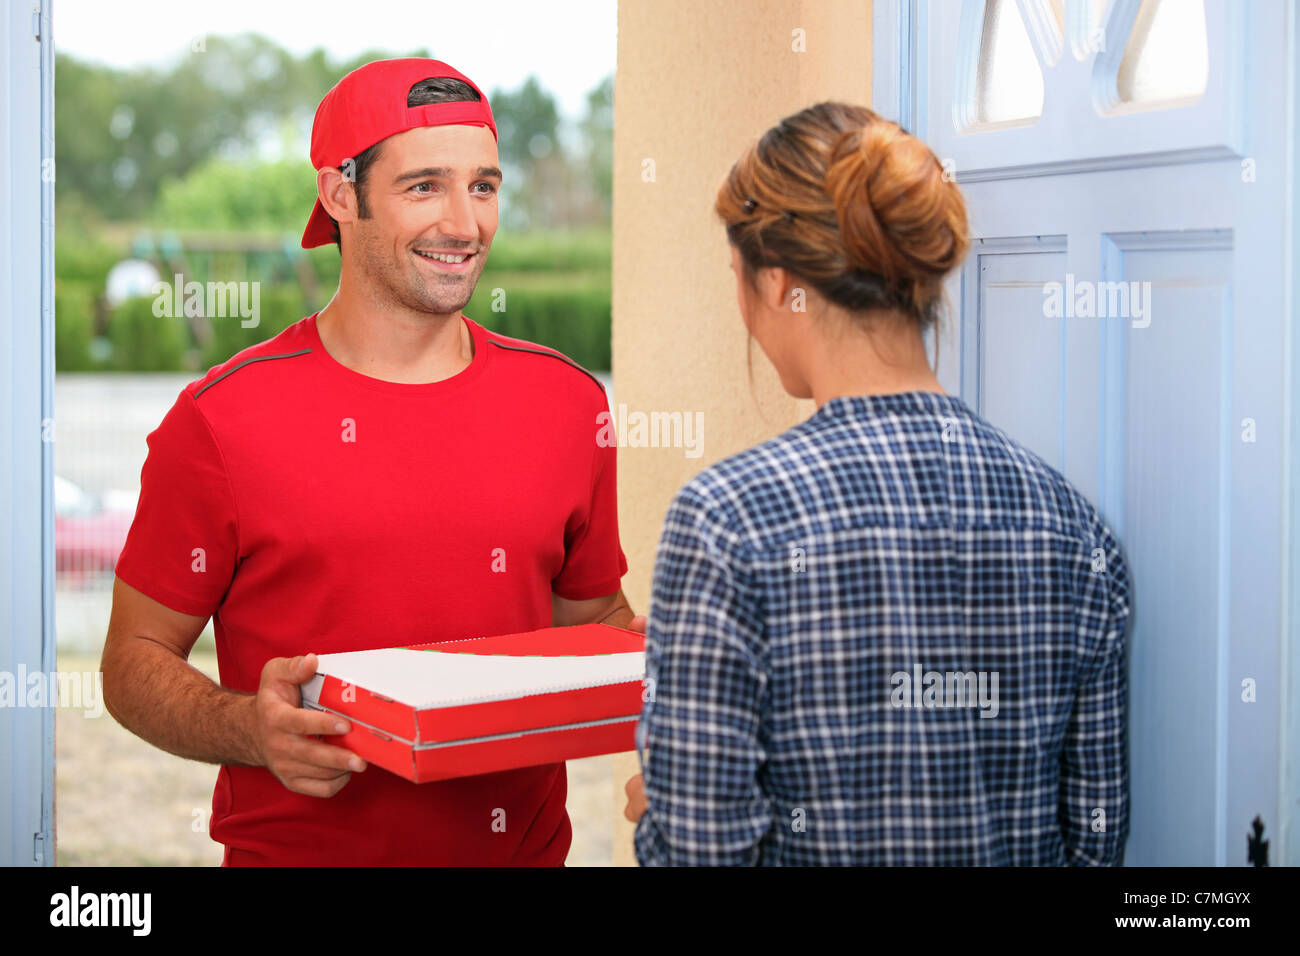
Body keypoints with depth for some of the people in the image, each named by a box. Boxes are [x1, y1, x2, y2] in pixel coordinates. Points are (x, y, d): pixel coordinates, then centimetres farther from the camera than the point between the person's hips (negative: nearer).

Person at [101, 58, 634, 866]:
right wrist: (251, 730, -23)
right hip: (297, 845, -3)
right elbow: (136, 661, -5)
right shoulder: (221, 419, -11)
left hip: (523, 843, 4)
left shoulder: (566, 402, 0)